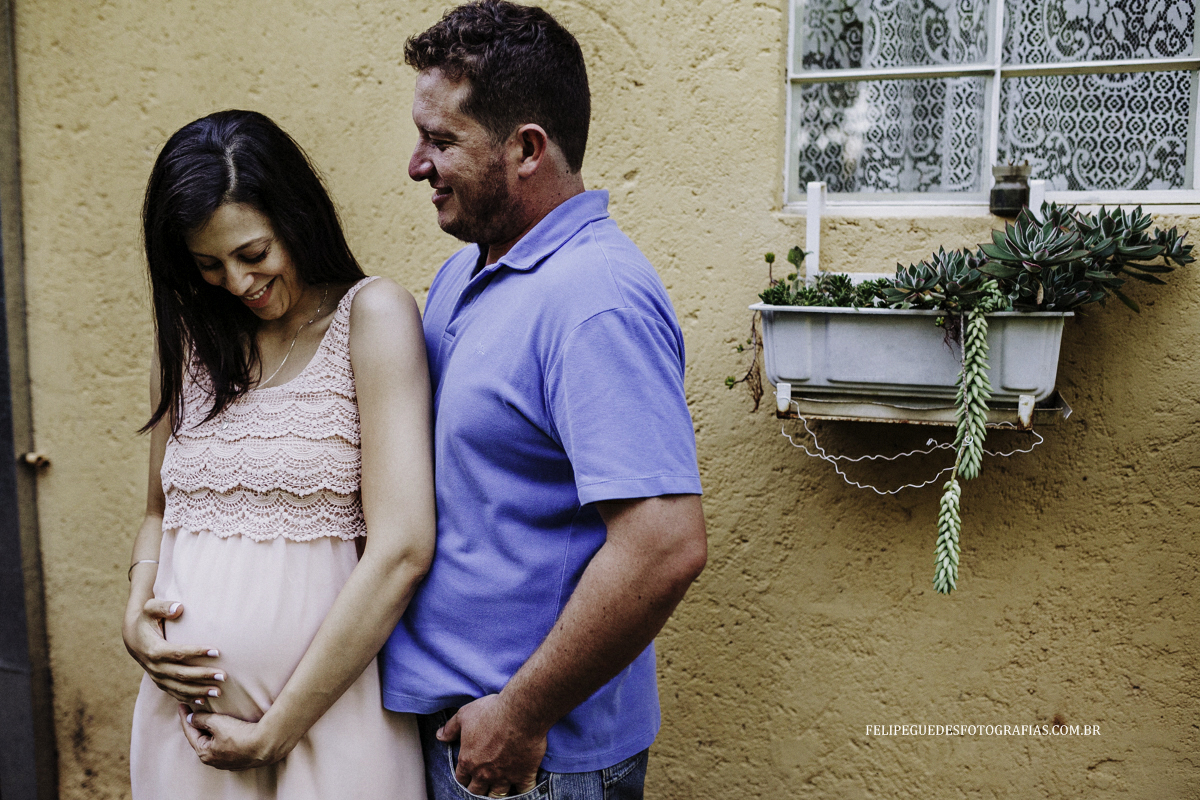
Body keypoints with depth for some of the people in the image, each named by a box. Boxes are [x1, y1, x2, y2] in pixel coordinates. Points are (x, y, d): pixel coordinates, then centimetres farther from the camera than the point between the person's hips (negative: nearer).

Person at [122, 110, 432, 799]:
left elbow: (402, 549, -18)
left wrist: (275, 732, -13)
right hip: (186, 706, 5)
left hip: (325, 711, -5)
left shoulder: (372, 315, -11)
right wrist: (136, 619, -2)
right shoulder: (187, 335, 7)